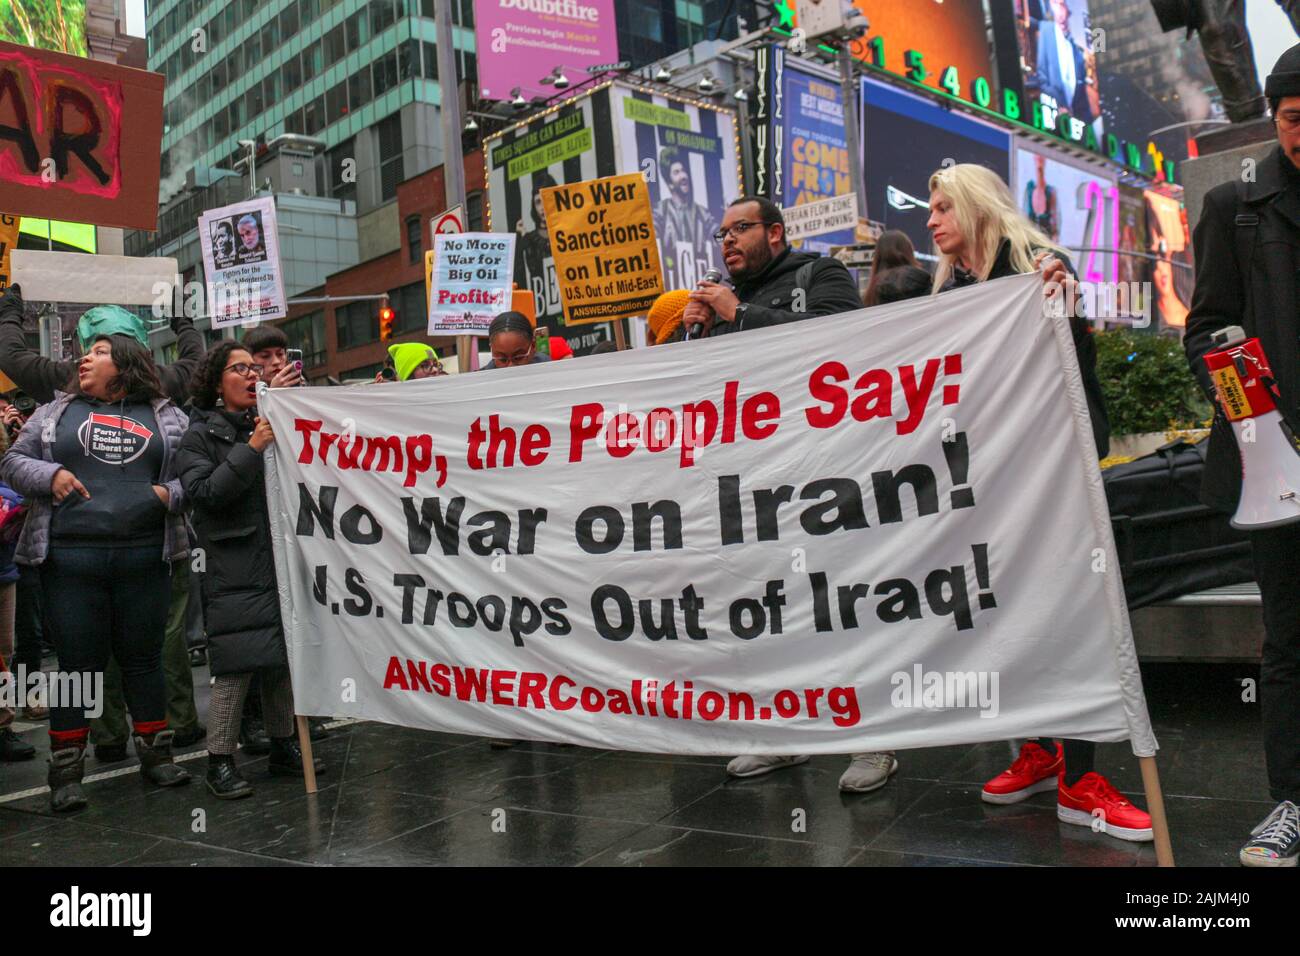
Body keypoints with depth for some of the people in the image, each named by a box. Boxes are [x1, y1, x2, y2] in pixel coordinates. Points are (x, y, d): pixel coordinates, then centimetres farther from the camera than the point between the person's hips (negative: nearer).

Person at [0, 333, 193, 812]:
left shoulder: (167, 417, 11)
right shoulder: (57, 412, 13)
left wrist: (171, 494, -9)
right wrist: (49, 475, -6)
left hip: (144, 557, 0)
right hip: (70, 559, 0)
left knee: (143, 658, 9)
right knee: (78, 662, 3)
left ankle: (156, 755, 22)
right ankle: (66, 770, 15)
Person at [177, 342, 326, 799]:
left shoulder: (269, 424, 14)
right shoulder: (199, 435, 1)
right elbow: (205, 491, -12)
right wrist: (252, 448, -16)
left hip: (279, 560, 5)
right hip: (232, 568, -5)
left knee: (283, 659, 11)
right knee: (236, 666, -7)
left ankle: (283, 746, 24)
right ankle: (220, 761, 6)